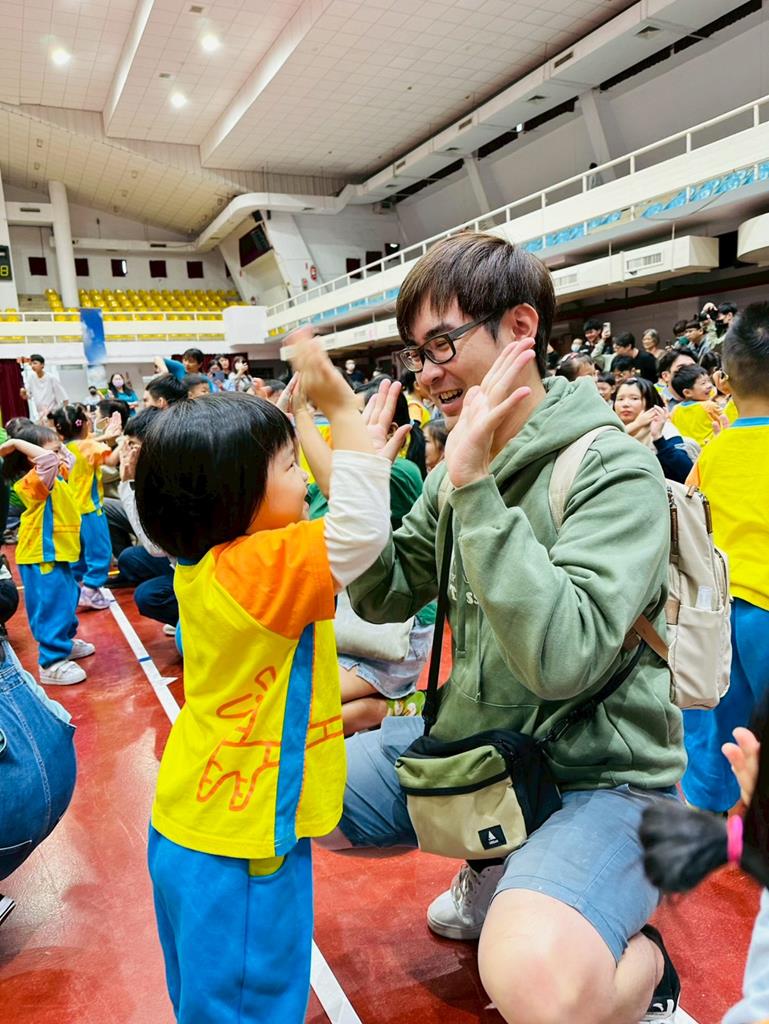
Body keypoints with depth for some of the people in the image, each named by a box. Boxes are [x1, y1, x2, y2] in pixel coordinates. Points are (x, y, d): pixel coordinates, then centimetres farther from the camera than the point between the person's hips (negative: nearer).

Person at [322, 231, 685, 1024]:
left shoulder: (612, 468, -19)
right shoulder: (460, 467, 2)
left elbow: (561, 657, -31)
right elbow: (384, 599, 5)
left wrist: (474, 490, -30)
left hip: (598, 775, -7)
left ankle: (640, 958, 4)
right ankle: (493, 874, 22)